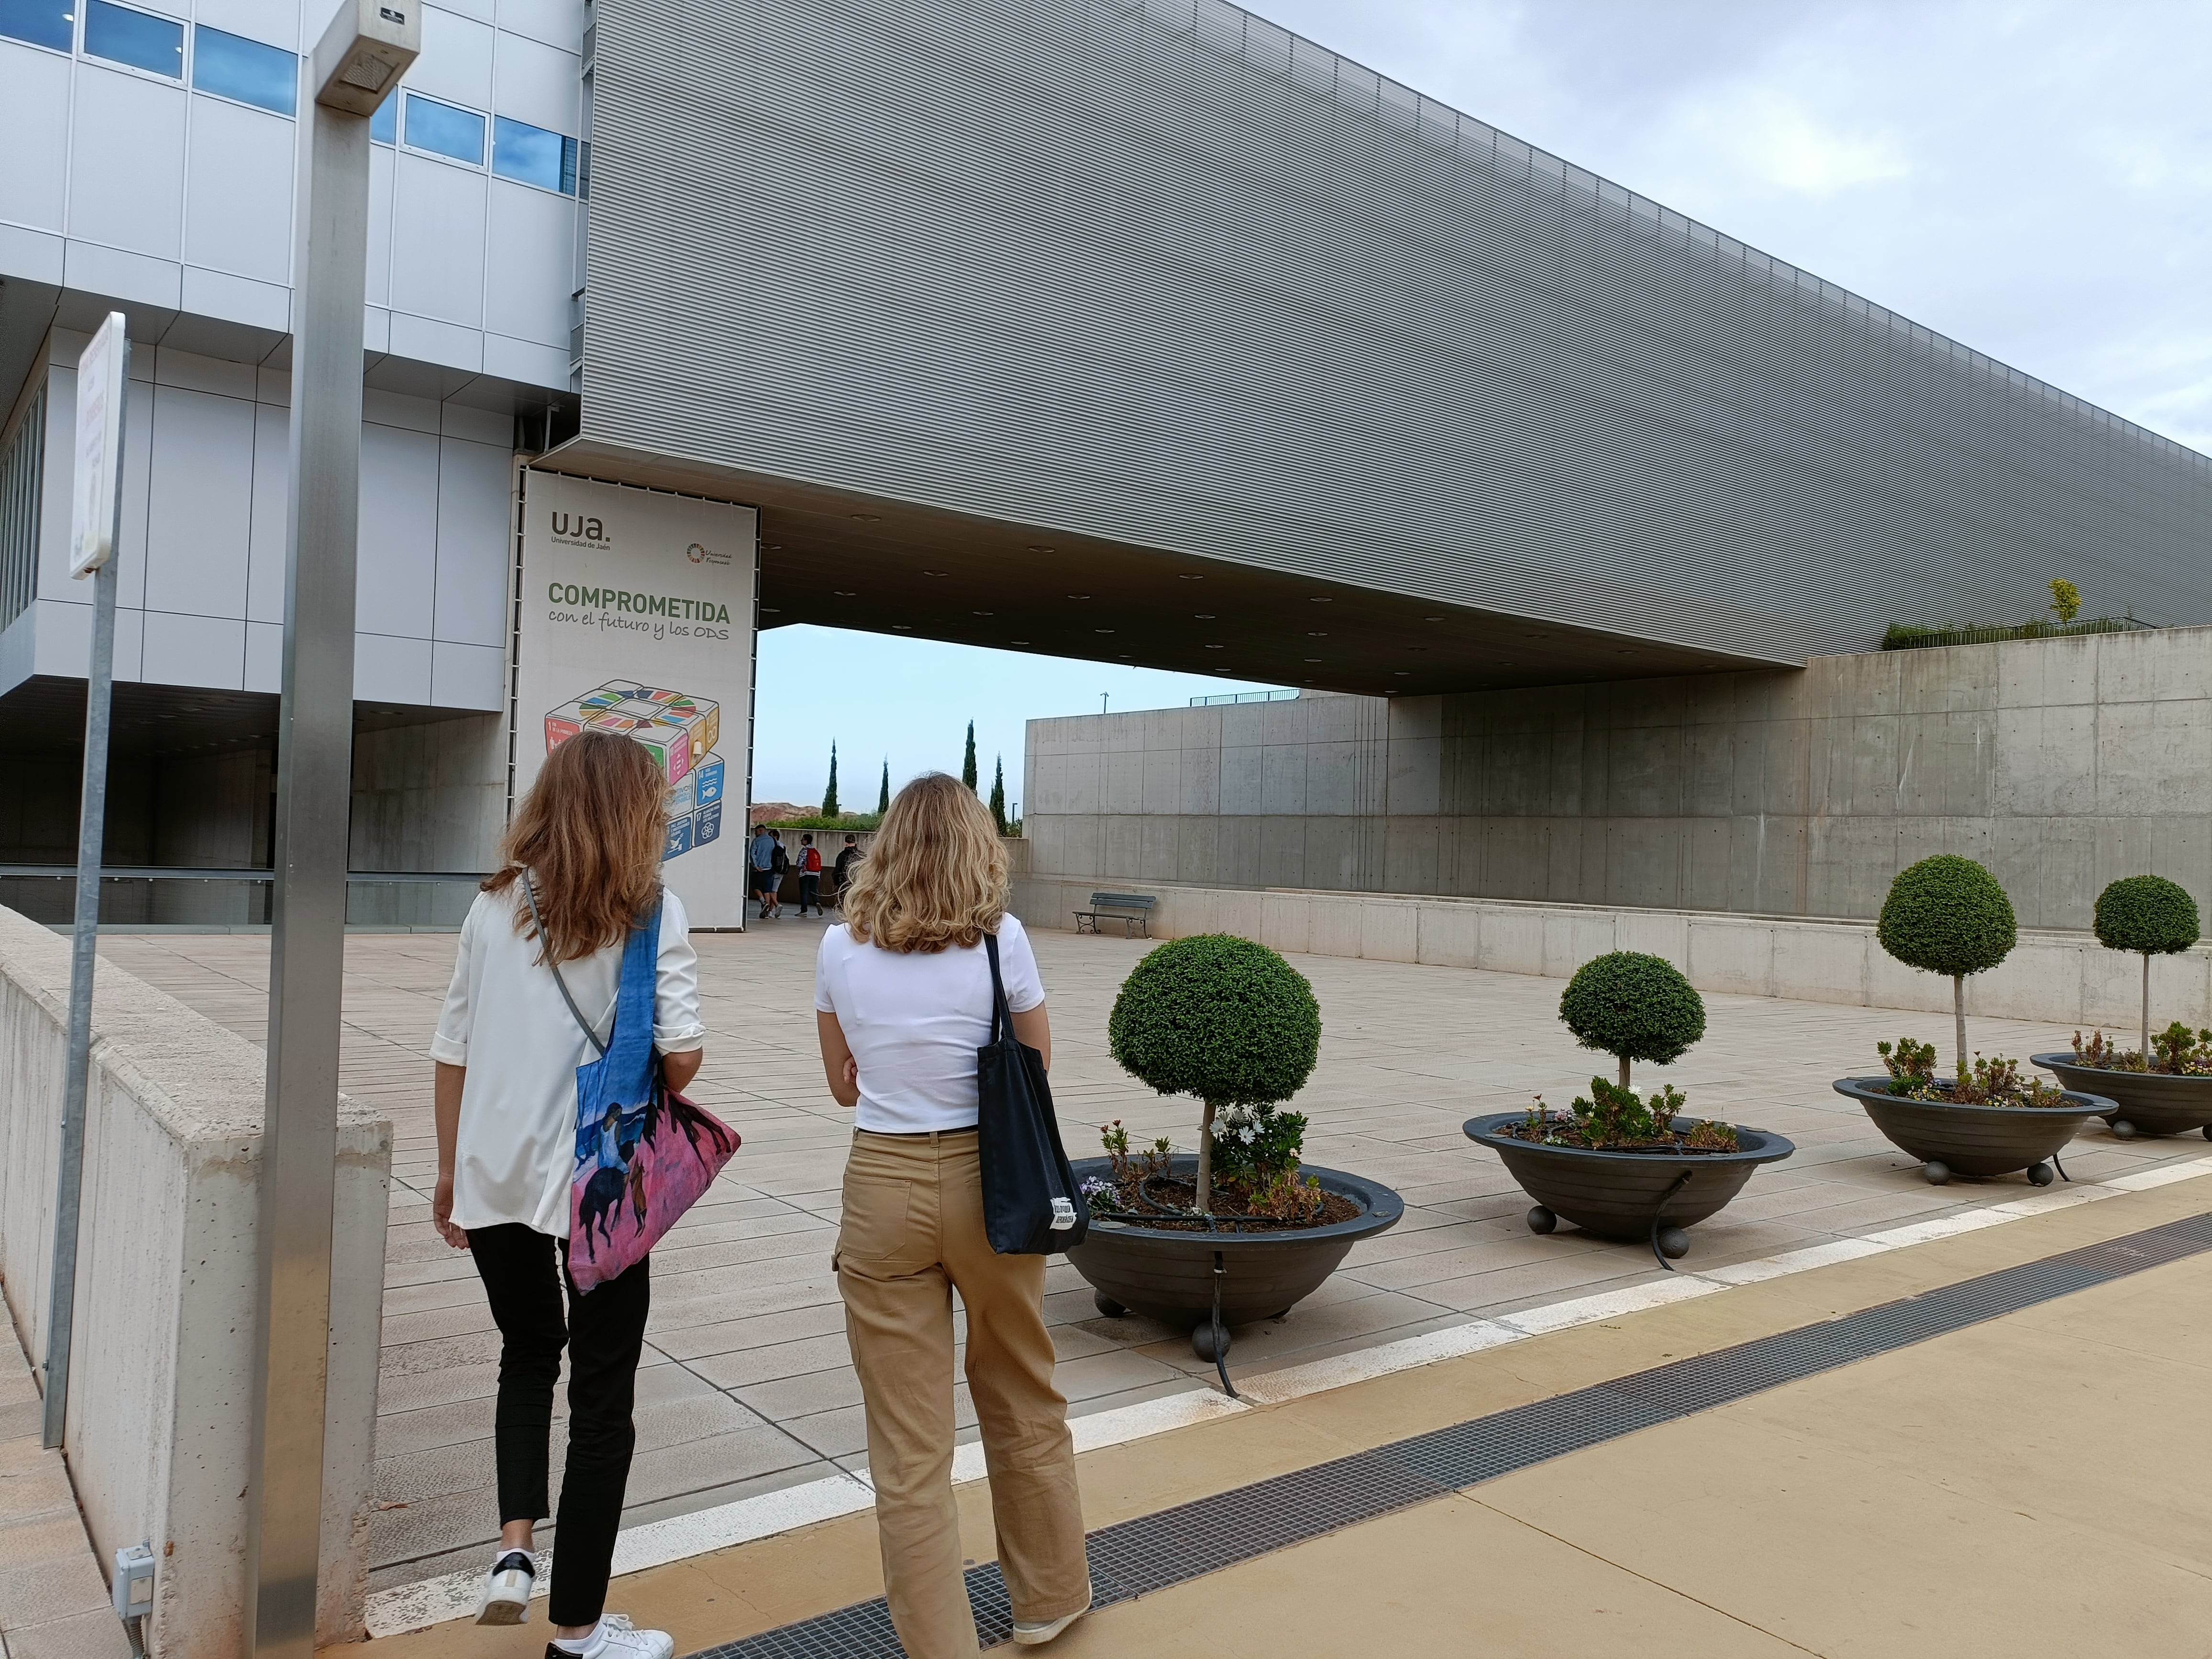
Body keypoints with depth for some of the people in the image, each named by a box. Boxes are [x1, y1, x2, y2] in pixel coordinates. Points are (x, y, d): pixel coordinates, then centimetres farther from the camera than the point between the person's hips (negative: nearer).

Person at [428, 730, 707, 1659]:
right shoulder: (651, 911, -10)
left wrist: (449, 1169, 16)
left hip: (494, 1174, 4)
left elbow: (452, 1050, 5)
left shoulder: (495, 905, 2)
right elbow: (681, 1053, -17)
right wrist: (662, 1094, 6)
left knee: (527, 1355, 27)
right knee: (601, 1392, 10)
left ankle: (514, 1545, 12)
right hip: (601, 1181, -4)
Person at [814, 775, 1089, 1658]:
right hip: (987, 1182, 0)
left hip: (883, 1188, 0)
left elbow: (844, 1084, 8)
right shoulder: (1000, 940, -9)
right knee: (1023, 1404, 22)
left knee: (910, 1447, 10)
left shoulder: (841, 948, -3)